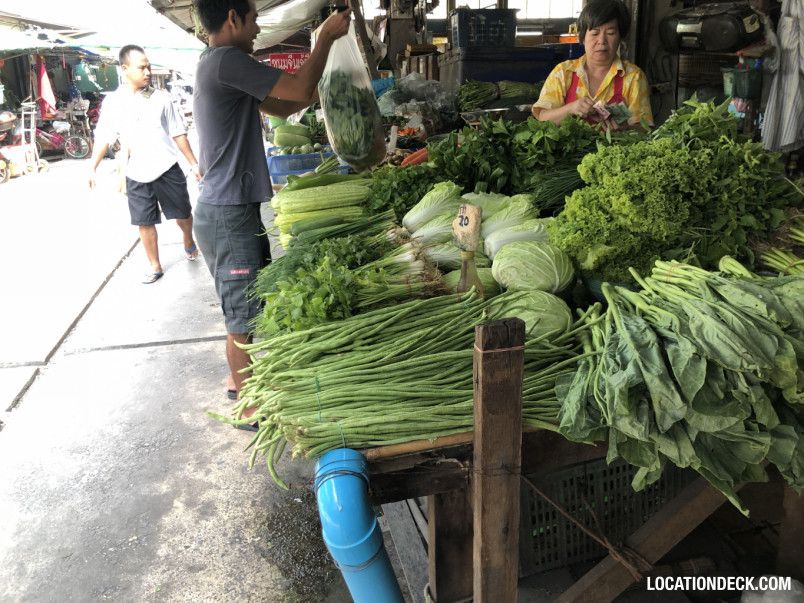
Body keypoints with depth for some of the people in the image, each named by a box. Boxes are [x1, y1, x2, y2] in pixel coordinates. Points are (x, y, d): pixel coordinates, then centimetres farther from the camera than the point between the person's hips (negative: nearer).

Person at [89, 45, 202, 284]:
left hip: (167, 168, 0)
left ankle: (189, 242, 39)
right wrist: (92, 168, -5)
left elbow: (178, 133, 5)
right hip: (137, 175, 1)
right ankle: (155, 267, 20)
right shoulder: (112, 102, 1)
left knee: (183, 214, 7)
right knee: (145, 222, 5)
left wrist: (194, 163, 4)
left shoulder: (160, 98, 1)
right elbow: (103, 138, 3)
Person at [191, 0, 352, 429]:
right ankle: (247, 407, 15)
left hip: (231, 209, 11)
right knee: (244, 312, 0)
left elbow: (281, 108, 22)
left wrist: (322, 88, 15)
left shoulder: (215, 65, 17)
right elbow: (300, 90, -19)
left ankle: (238, 378, 39)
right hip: (228, 216, -11)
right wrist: (326, 37, -6)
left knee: (247, 305, 22)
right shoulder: (226, 61, -17)